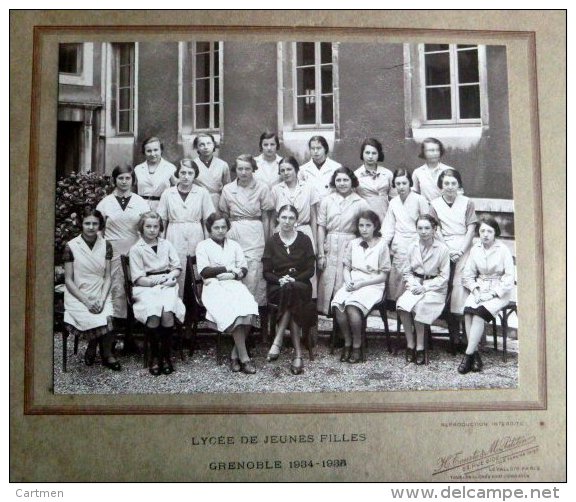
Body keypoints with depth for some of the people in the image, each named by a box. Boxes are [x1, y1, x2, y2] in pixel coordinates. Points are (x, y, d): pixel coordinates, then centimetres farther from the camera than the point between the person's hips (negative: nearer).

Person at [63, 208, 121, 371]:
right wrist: (86, 301, -14)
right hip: (77, 296, -2)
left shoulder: (105, 245, 5)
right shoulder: (71, 247, -3)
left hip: (100, 295, 2)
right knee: (98, 321, -27)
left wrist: (102, 300, -12)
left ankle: (92, 348, 1)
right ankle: (106, 354, 2)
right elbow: (69, 280, -3)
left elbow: (107, 277, 4)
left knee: (107, 319, -28)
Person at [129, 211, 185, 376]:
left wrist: (171, 276, -4)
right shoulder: (136, 249, 6)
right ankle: (154, 356, -12)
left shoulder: (166, 245, 16)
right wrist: (157, 280, -11)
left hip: (167, 285, 2)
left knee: (167, 313, -30)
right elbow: (138, 278, 1)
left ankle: (166, 355, -14)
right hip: (146, 288, -2)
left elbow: (177, 267, 17)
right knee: (153, 314, -32)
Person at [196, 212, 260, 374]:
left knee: (248, 310, -30)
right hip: (214, 286, -3)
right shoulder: (203, 246, 13)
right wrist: (228, 268, -2)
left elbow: (244, 268, 15)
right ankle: (244, 357, -30)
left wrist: (233, 274, -6)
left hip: (234, 284, 3)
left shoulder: (234, 245, 25)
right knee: (232, 311, -33)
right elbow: (204, 271, -1)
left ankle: (235, 355, -20)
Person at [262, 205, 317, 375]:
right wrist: (280, 280, -15)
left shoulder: (304, 240, 6)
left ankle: (277, 342, -36)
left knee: (291, 291, -37)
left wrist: (294, 280, -14)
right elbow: (267, 272, 6)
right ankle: (298, 353, -37)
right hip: (277, 287, 0)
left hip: (301, 285, 0)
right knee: (293, 304, -34)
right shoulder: (272, 241, 8)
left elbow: (311, 269, 3)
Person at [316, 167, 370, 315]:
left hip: (350, 247, -1)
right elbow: (321, 228, 6)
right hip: (330, 247, 2)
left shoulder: (360, 203, 4)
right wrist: (321, 254, 0)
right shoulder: (327, 201, 8)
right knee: (327, 284, -1)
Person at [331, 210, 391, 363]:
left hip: (373, 284, -4)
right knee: (338, 303, -28)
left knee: (352, 305, -33)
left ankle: (357, 346, -16)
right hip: (352, 283, 4)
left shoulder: (382, 245, 2)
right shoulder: (353, 243, 16)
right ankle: (347, 342, -12)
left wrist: (361, 283, -11)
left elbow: (383, 275, 0)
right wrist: (348, 281, -6)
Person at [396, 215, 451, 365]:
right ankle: (410, 344, -16)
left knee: (419, 306, -33)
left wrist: (425, 287, -13)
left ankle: (420, 346, -17)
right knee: (401, 303, -28)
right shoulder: (412, 247, 7)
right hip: (415, 285, 3)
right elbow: (407, 271, 13)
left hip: (435, 287, -3)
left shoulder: (442, 248, -4)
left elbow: (444, 276, -3)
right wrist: (412, 284, -7)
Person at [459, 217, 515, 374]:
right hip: (480, 289, 4)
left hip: (499, 292, -4)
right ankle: (475, 354, -22)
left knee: (480, 312, -29)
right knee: (468, 311, -26)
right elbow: (467, 275, 10)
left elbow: (509, 278, -7)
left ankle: (469, 355, -24)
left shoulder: (503, 250, -6)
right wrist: (475, 290, -7)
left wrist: (492, 294, -14)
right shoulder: (475, 249, 6)